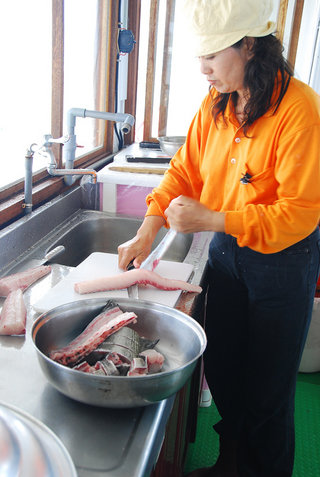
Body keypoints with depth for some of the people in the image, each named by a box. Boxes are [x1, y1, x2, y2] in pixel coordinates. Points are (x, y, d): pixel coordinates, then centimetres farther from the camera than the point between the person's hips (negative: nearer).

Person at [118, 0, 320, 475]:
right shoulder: (215, 104, 0)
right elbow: (184, 170, 5)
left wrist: (211, 219, -26)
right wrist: (148, 230, -8)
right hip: (226, 250, 6)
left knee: (267, 387, 8)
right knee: (221, 369, 18)